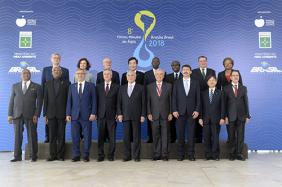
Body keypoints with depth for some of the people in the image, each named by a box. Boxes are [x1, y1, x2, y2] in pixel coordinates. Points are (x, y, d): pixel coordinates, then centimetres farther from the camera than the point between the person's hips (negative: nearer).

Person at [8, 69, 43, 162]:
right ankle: (17, 156, 11)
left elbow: (39, 102, 2)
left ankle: (33, 156, 9)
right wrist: (10, 114, 3)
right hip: (17, 115, 2)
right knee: (17, 136, 3)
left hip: (30, 115, -2)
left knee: (32, 136, 1)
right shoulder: (15, 86, 16)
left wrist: (36, 115, -7)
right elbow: (11, 101, 12)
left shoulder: (37, 87, 8)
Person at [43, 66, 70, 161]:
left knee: (61, 135, 2)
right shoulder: (48, 84, 13)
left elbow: (69, 99, 1)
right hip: (51, 113, 2)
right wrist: (45, 114, 4)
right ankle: (52, 155, 13)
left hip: (62, 113, -2)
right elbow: (45, 99, 9)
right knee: (52, 136, 5)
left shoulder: (66, 83, 5)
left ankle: (60, 155, 9)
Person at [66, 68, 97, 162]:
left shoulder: (91, 86, 6)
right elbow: (69, 101, 11)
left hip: (87, 115, -2)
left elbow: (94, 100, 1)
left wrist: (93, 113, -8)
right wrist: (68, 114, 2)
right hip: (74, 115, 2)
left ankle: (86, 155, 12)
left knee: (87, 136, 2)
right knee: (75, 137, 4)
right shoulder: (72, 86, 13)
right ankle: (76, 155, 14)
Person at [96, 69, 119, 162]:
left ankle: (111, 155, 13)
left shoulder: (116, 87, 7)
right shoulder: (98, 87, 12)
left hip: (112, 115, -1)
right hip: (101, 115, 1)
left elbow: (119, 101, 5)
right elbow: (96, 100, 9)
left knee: (112, 137, 2)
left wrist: (118, 113, -3)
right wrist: (95, 113, 1)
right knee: (100, 136, 4)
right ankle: (100, 155, 13)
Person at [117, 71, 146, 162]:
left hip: (136, 116, -2)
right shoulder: (122, 88, 12)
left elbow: (143, 102, 1)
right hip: (125, 116, 2)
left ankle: (136, 156, 12)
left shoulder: (140, 88, 5)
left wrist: (143, 115, -6)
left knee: (137, 136, 2)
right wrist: (119, 114, -1)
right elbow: (119, 102, 10)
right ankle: (127, 156, 14)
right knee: (126, 137, 4)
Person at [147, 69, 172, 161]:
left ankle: (164, 154, 10)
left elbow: (171, 100, 5)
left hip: (165, 114, 0)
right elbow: (148, 101, 6)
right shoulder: (150, 86, 8)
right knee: (156, 135, 4)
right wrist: (149, 113, -2)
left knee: (165, 135, 2)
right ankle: (157, 154, 14)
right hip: (154, 114, 1)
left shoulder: (168, 86, 8)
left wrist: (170, 113, -2)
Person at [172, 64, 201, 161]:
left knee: (191, 133, 3)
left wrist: (197, 110, -5)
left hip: (192, 112, 0)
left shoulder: (195, 83, 7)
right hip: (180, 111, 0)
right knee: (181, 133, 3)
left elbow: (198, 98, 5)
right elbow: (174, 97, 4)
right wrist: (174, 110, -5)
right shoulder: (177, 83, 8)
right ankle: (181, 154, 12)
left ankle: (191, 154, 12)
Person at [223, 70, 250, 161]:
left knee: (241, 135, 3)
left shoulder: (244, 88, 10)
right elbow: (225, 103, 1)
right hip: (231, 116, -1)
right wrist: (225, 116, -5)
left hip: (241, 116, 2)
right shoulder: (226, 89, 4)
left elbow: (246, 102, 8)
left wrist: (247, 115, 3)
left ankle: (239, 154, 12)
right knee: (232, 136, 4)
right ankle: (232, 154, 14)